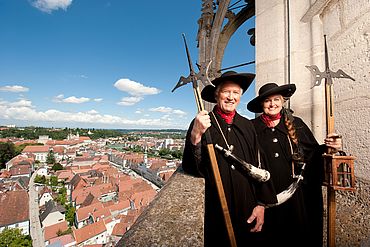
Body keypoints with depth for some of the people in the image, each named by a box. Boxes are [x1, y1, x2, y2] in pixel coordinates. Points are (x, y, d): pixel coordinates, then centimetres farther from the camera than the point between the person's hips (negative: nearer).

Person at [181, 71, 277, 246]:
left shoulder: (247, 126, 1)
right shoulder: (202, 123, -9)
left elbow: (259, 166, 5)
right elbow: (191, 168, -15)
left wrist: (261, 203, 1)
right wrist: (196, 136, -31)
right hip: (217, 209, -3)